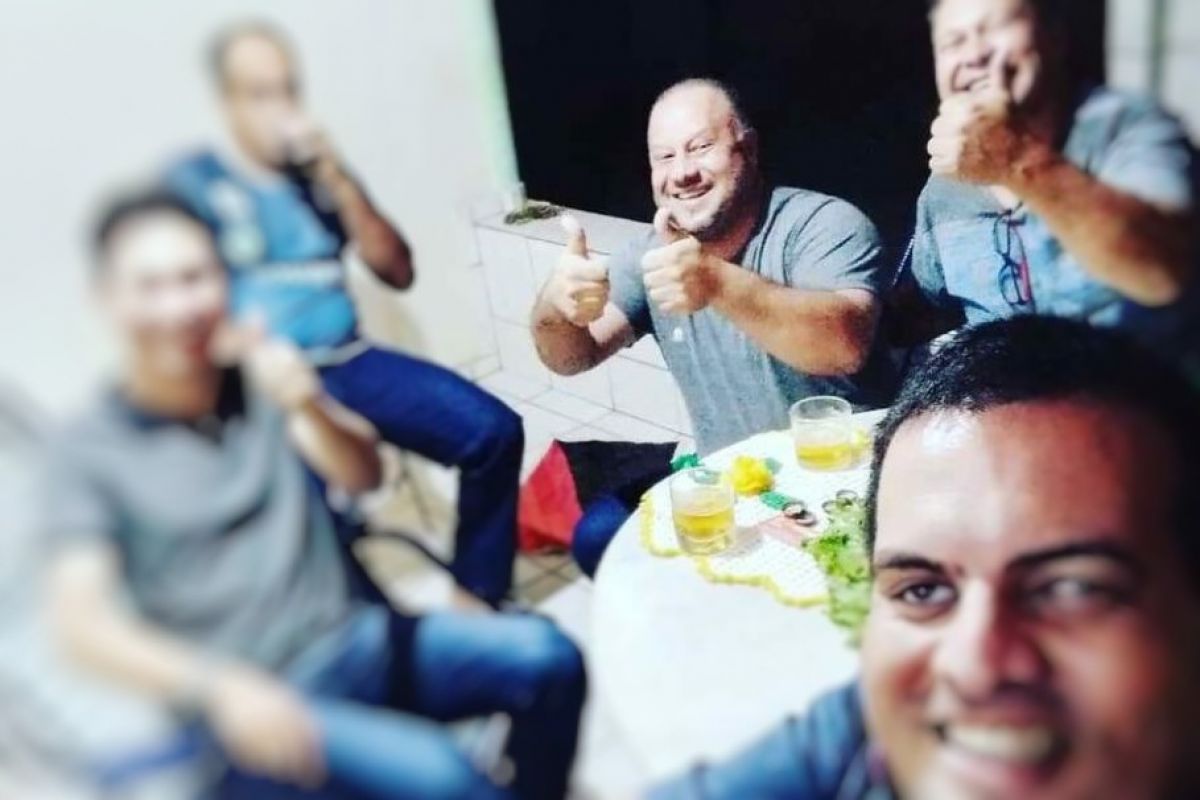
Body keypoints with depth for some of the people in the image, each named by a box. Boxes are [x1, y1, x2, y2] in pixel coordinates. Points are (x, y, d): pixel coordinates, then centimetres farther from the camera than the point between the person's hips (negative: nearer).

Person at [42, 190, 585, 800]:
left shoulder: (262, 381, 9)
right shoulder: (89, 453, -2)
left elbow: (363, 475, 0)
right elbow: (81, 621, -12)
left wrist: (311, 405, -22)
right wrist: (217, 689, -29)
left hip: (360, 641, 4)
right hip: (255, 699, -4)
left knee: (545, 658, -18)